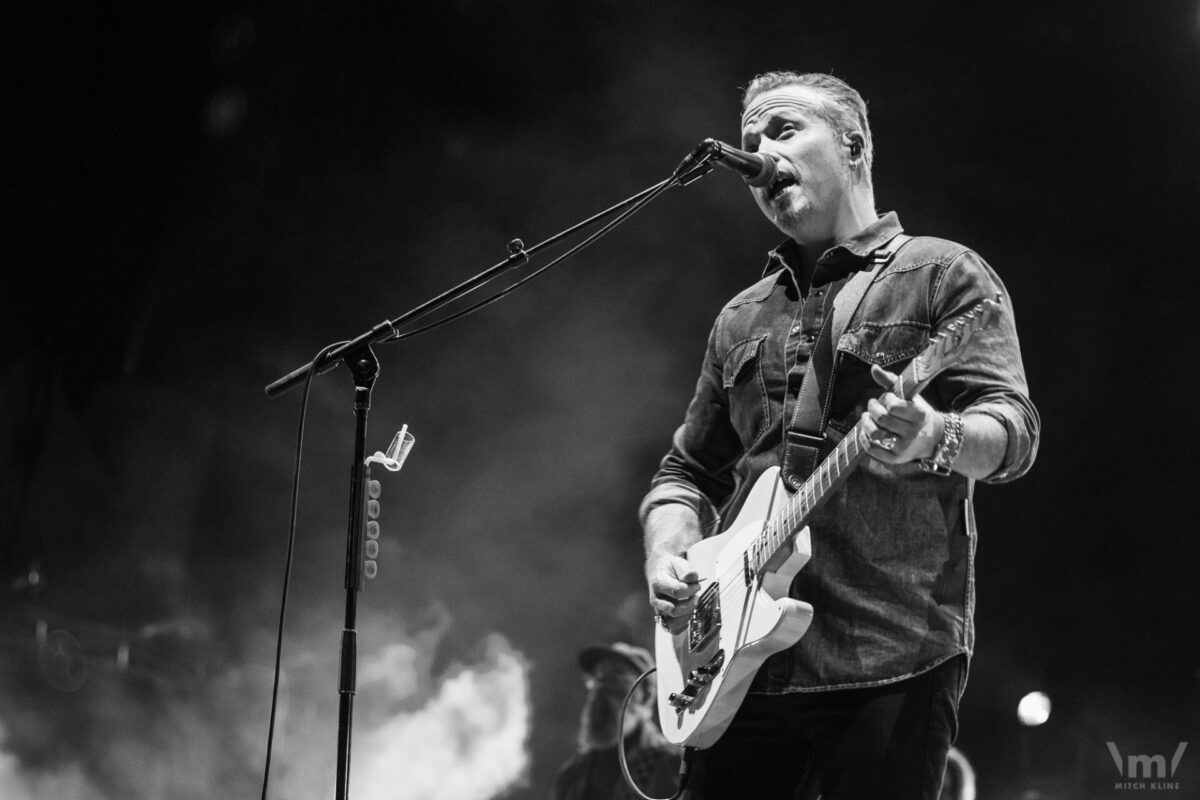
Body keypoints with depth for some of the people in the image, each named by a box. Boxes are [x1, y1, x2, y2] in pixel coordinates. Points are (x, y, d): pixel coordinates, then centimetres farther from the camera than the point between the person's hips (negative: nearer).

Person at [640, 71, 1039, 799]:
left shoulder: (942, 273, 4)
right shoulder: (741, 319, 21)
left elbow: (1015, 430, -7)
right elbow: (688, 470, 24)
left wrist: (935, 439, -30)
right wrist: (668, 555, 2)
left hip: (895, 653, -5)